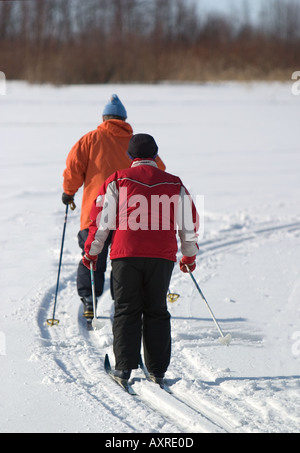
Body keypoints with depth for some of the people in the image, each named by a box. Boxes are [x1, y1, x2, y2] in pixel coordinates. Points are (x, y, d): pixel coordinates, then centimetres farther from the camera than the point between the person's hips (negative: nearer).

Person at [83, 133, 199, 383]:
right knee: (157, 311, 10)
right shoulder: (174, 184, 8)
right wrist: (190, 255, 27)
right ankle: (158, 369, 9)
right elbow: (189, 220, 14)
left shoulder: (117, 181, 2)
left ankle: (124, 366, 0)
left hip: (126, 254, -1)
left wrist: (92, 251, 12)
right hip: (162, 257, 1)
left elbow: (102, 218, 2)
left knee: (126, 311, 6)